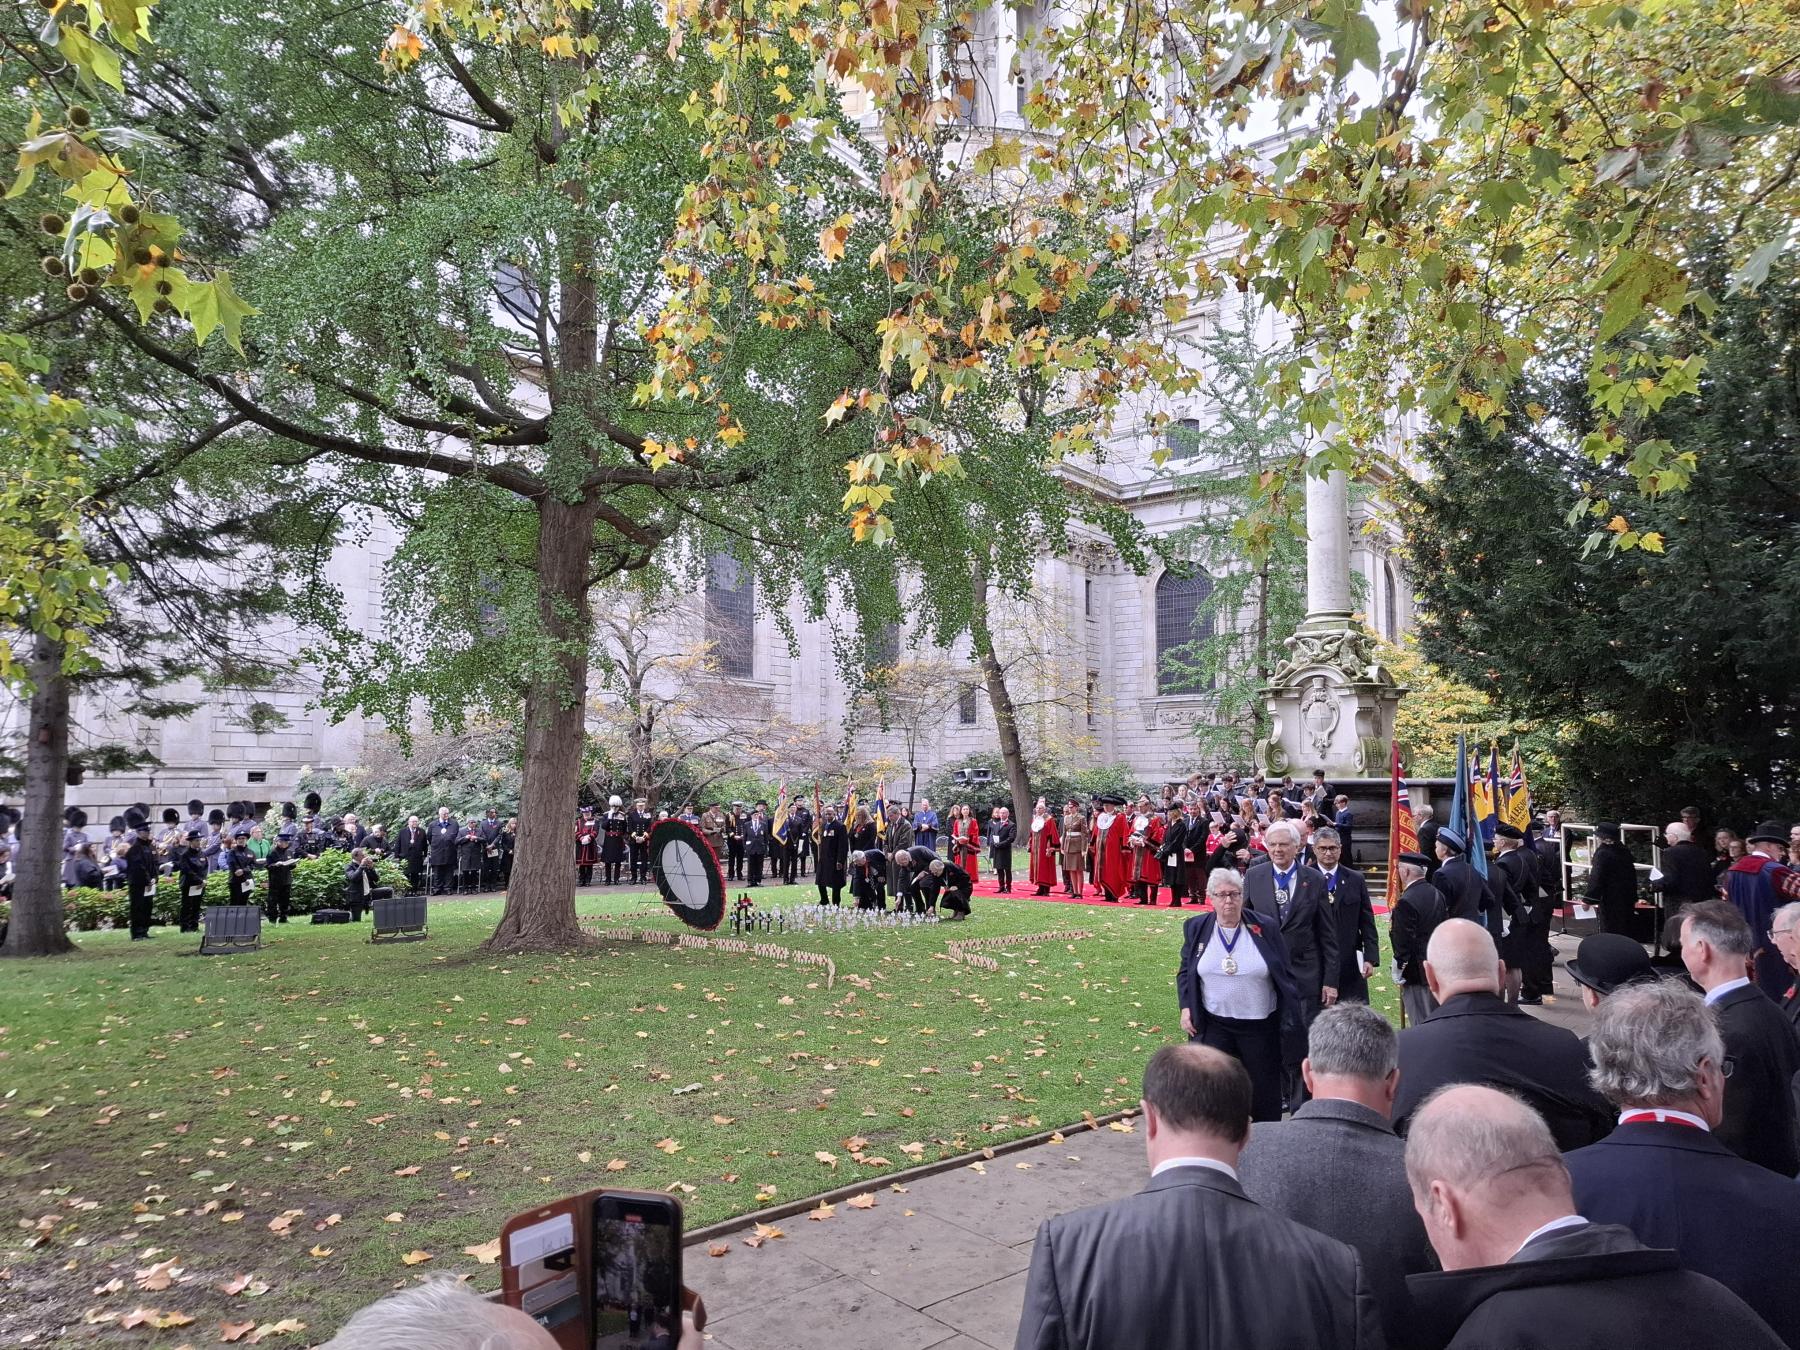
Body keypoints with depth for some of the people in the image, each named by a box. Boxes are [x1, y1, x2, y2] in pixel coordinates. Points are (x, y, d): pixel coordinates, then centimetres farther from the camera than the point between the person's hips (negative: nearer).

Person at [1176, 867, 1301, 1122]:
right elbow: (1185, 972, 9)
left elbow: (1285, 974, 1)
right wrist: (1186, 1007, -3)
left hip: (1260, 1025, -1)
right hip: (1213, 1025, 1)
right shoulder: (1196, 928, 1)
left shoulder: (1266, 927, -4)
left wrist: (1290, 1015, -2)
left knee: (1264, 1088, 9)